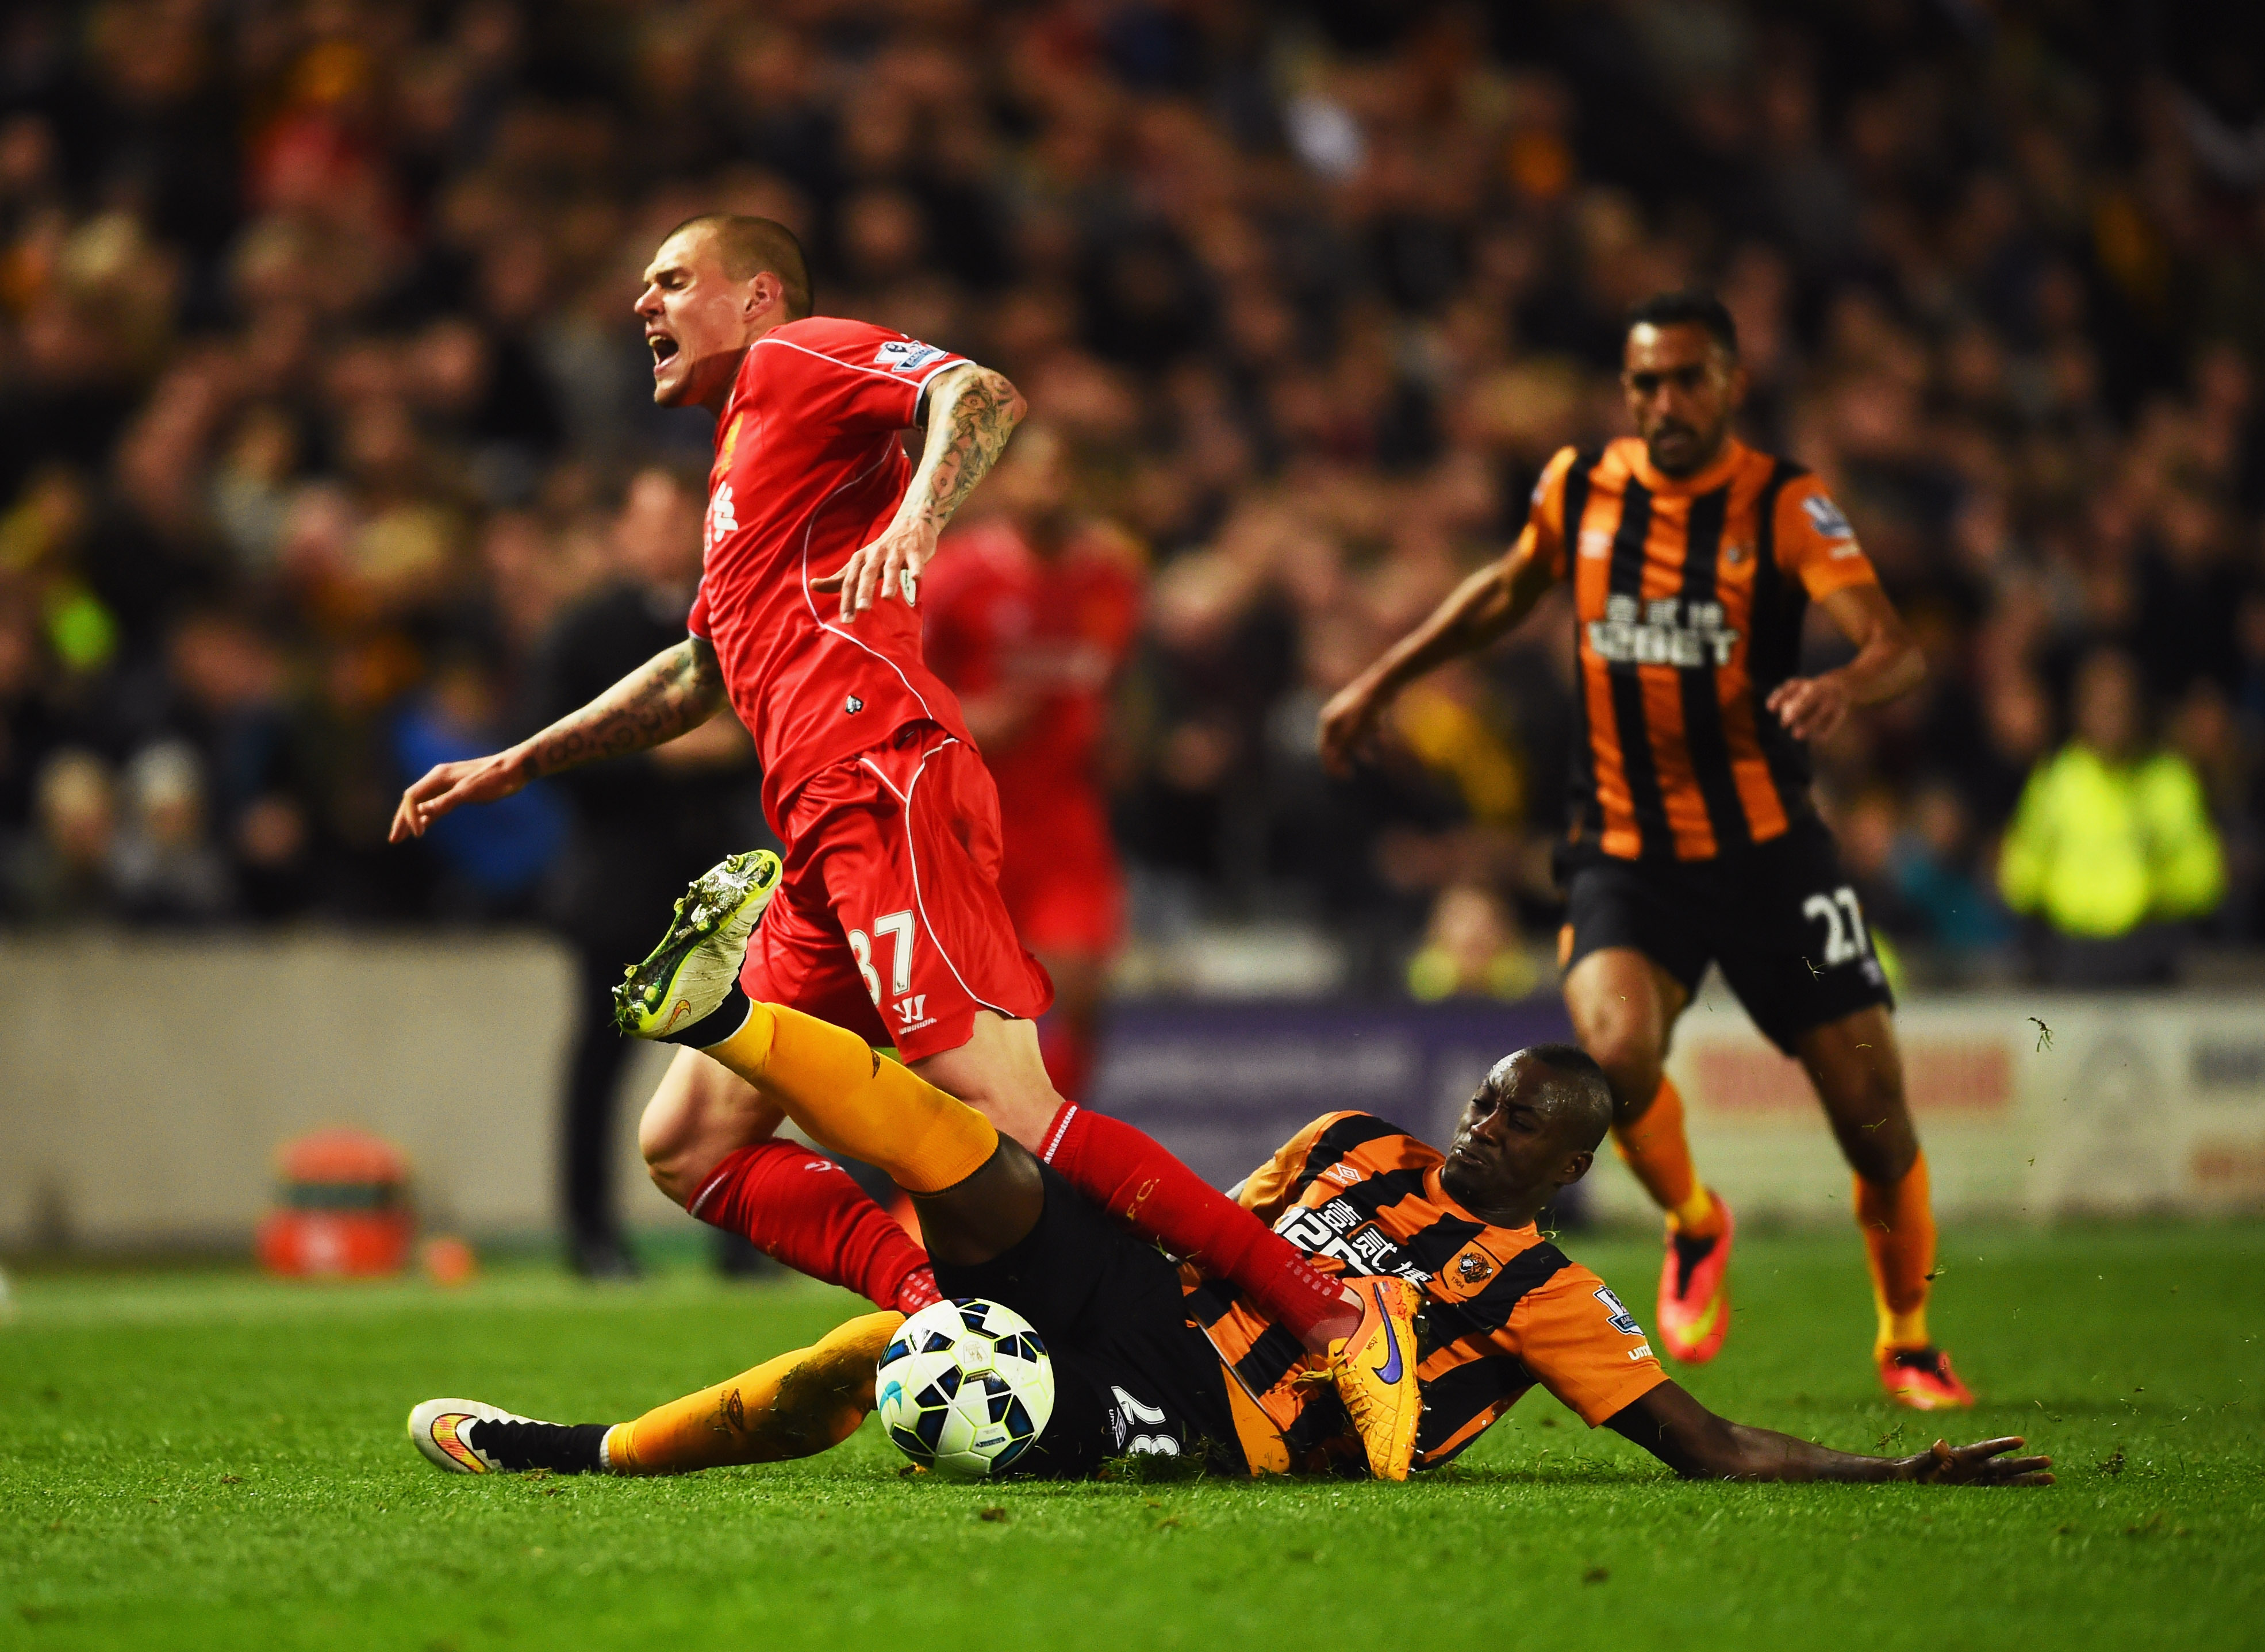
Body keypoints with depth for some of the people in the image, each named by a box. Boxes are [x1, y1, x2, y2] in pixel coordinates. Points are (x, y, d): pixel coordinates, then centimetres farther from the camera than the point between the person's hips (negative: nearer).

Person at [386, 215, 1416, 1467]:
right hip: (823, 844, 10)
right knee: (684, 1148, 4)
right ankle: (946, 1306, -11)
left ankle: (1342, 1323, -21)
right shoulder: (744, 465, 33)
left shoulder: (793, 359, 7)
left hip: (885, 788, -10)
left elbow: (982, 394, -12)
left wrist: (916, 514, -30)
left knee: (1005, 1119, -21)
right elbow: (702, 675, 45)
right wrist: (510, 767, 48)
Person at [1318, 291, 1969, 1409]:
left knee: (1873, 1109, -3)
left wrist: (1843, 686, -43)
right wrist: (1381, 683, 24)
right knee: (1616, 1047, -27)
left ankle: (1907, 1343, 23)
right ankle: (1693, 1225, 6)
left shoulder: (1783, 504, -7)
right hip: (1623, 853, 1)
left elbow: (1896, 647, -20)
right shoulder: (1578, 486, 2)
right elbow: (1510, 589, 24)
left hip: (1766, 847, -1)